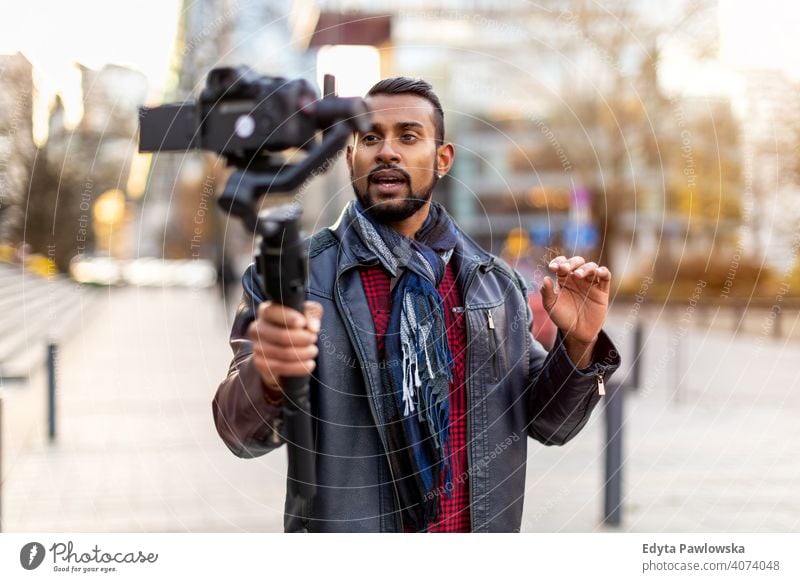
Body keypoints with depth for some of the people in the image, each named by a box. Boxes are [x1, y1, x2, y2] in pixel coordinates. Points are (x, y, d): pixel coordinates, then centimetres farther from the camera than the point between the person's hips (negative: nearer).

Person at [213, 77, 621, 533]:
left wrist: (578, 345, -14)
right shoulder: (296, 275, -10)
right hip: (346, 527, -2)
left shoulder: (496, 283, 0)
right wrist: (269, 378, -39)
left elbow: (548, 422, 4)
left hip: (481, 525, 3)